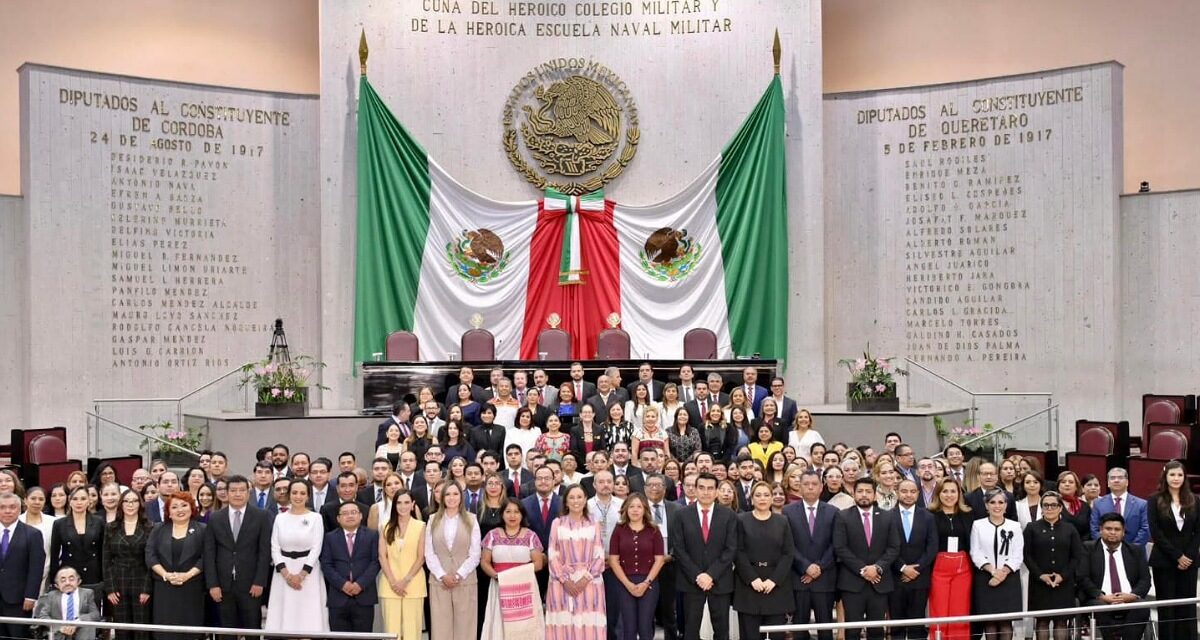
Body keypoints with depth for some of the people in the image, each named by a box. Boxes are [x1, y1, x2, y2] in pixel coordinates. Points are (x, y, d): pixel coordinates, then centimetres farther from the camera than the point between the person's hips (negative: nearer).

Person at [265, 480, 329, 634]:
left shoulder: (315, 518, -1)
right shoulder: (280, 518, 6)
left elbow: (316, 549, -6)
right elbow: (275, 548, 2)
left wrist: (301, 575, -13)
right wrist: (287, 574, -10)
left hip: (308, 572, -2)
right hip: (284, 573, 2)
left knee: (308, 617, -4)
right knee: (285, 616, 1)